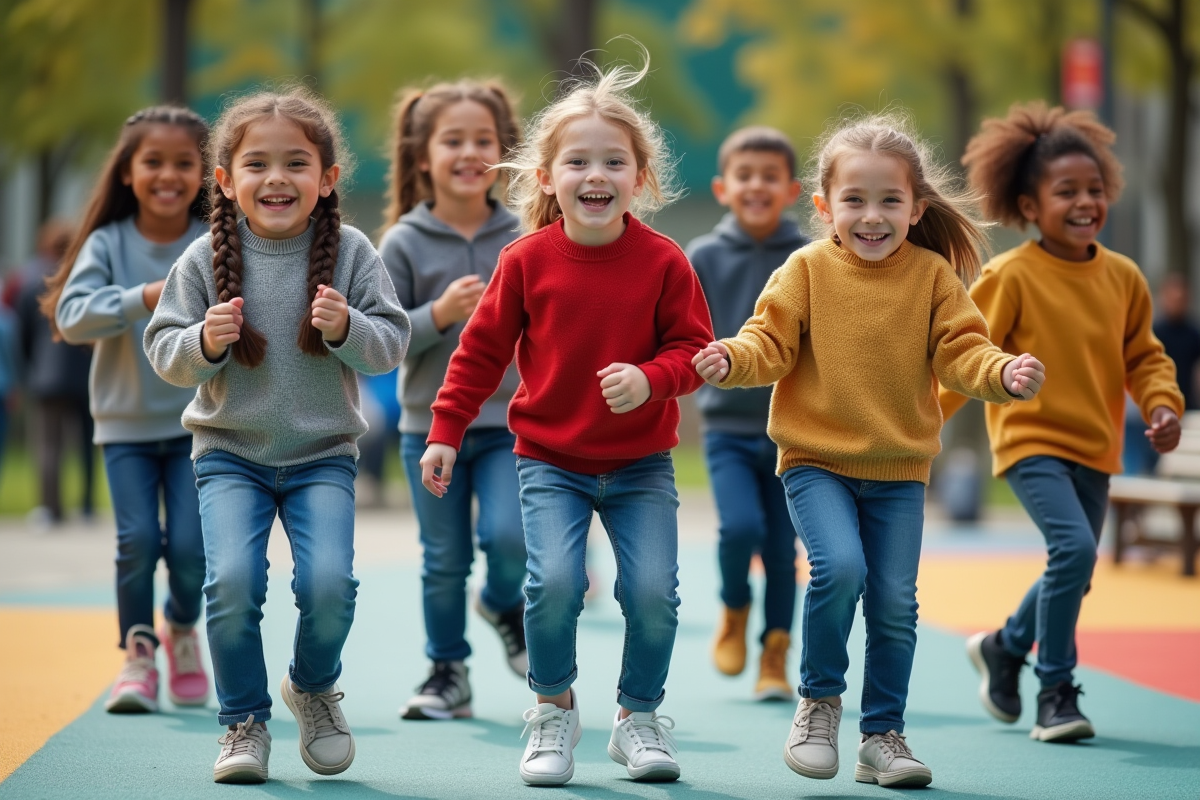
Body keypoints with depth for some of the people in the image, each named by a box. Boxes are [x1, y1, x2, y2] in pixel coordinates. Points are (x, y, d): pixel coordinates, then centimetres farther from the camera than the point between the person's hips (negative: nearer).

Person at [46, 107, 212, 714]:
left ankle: (182, 628, 25)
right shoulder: (108, 244, -7)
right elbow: (71, 316, -19)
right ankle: (138, 653, 12)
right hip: (126, 422, 0)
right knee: (138, 539, -11)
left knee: (190, 544, -7)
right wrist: (142, 299, -32)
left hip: (197, 421, 0)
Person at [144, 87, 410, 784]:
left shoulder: (351, 253, -5)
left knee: (329, 582, -16)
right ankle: (246, 720, 5)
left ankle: (315, 686, 17)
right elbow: (164, 351, -2)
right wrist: (204, 342, -22)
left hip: (324, 453, 0)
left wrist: (348, 328, -25)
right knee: (232, 582, -18)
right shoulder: (206, 259, -4)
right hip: (230, 452, 0)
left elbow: (392, 345, -5)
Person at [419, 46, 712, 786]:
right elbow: (481, 350, 2)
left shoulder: (662, 261, -7)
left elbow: (693, 347, -4)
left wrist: (651, 378, -24)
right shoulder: (527, 260, -6)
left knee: (653, 591, -12)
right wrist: (446, 433, 0)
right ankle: (554, 710, 8)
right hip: (551, 462, 0)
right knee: (554, 583, -19)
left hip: (641, 464, 0)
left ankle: (640, 715, 15)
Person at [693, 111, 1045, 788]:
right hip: (817, 460, -2)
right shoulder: (808, 270, -4)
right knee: (839, 567, -23)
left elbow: (960, 351, -3)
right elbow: (771, 344, -7)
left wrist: (1004, 374, -23)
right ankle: (819, 702, 1)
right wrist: (731, 360, -27)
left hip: (899, 469, 2)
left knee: (896, 603, 2)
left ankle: (883, 735, 20)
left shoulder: (932, 275, 0)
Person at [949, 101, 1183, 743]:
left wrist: (1162, 404, -8)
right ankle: (1055, 693, -10)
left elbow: (1143, 356, 10)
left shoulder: (1122, 277, 1)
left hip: (1094, 449, 6)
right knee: (1073, 548, -24)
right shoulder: (1011, 276, -13)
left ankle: (1004, 647, 43)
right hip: (1032, 441, -6)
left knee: (1074, 575, 14)